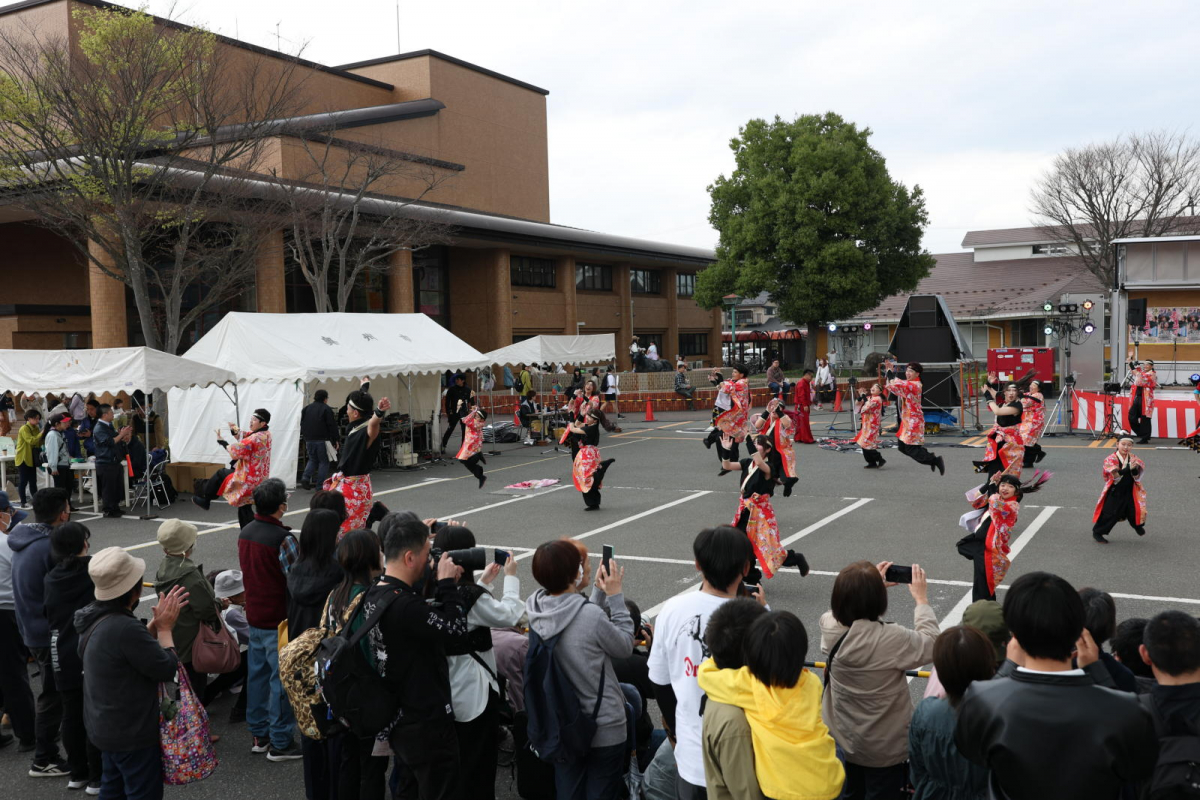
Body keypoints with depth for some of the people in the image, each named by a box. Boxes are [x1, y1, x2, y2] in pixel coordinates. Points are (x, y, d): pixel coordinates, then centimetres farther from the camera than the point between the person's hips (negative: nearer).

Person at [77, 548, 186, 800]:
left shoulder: (95, 618, -3)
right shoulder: (124, 628, -33)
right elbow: (167, 670, -23)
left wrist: (157, 621, 3)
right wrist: (165, 627, -12)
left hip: (106, 726, 10)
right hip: (133, 733, -10)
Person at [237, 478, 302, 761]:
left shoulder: (245, 533, 4)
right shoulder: (283, 539, -22)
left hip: (254, 616, 8)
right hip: (279, 620, -8)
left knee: (257, 673, 17)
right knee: (282, 680, 1)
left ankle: (258, 735, 28)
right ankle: (280, 743, 9)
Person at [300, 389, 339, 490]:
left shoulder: (306, 408, 11)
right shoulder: (326, 409, -8)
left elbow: (302, 425, 17)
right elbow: (332, 426, -9)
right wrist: (335, 440, -2)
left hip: (309, 440, 5)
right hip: (322, 440, -5)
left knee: (312, 460, 20)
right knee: (324, 462, 3)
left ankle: (306, 477, -2)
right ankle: (320, 485, 0)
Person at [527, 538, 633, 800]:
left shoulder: (536, 612, -9)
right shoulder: (591, 615, -29)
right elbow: (625, 646, -10)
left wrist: (600, 593, 2)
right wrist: (615, 596, -8)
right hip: (604, 729, -6)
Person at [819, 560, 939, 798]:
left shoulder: (829, 626, -17)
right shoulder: (890, 639, -34)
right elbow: (931, 644, -16)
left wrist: (871, 584, 11)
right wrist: (921, 599, -6)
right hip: (884, 749, -4)